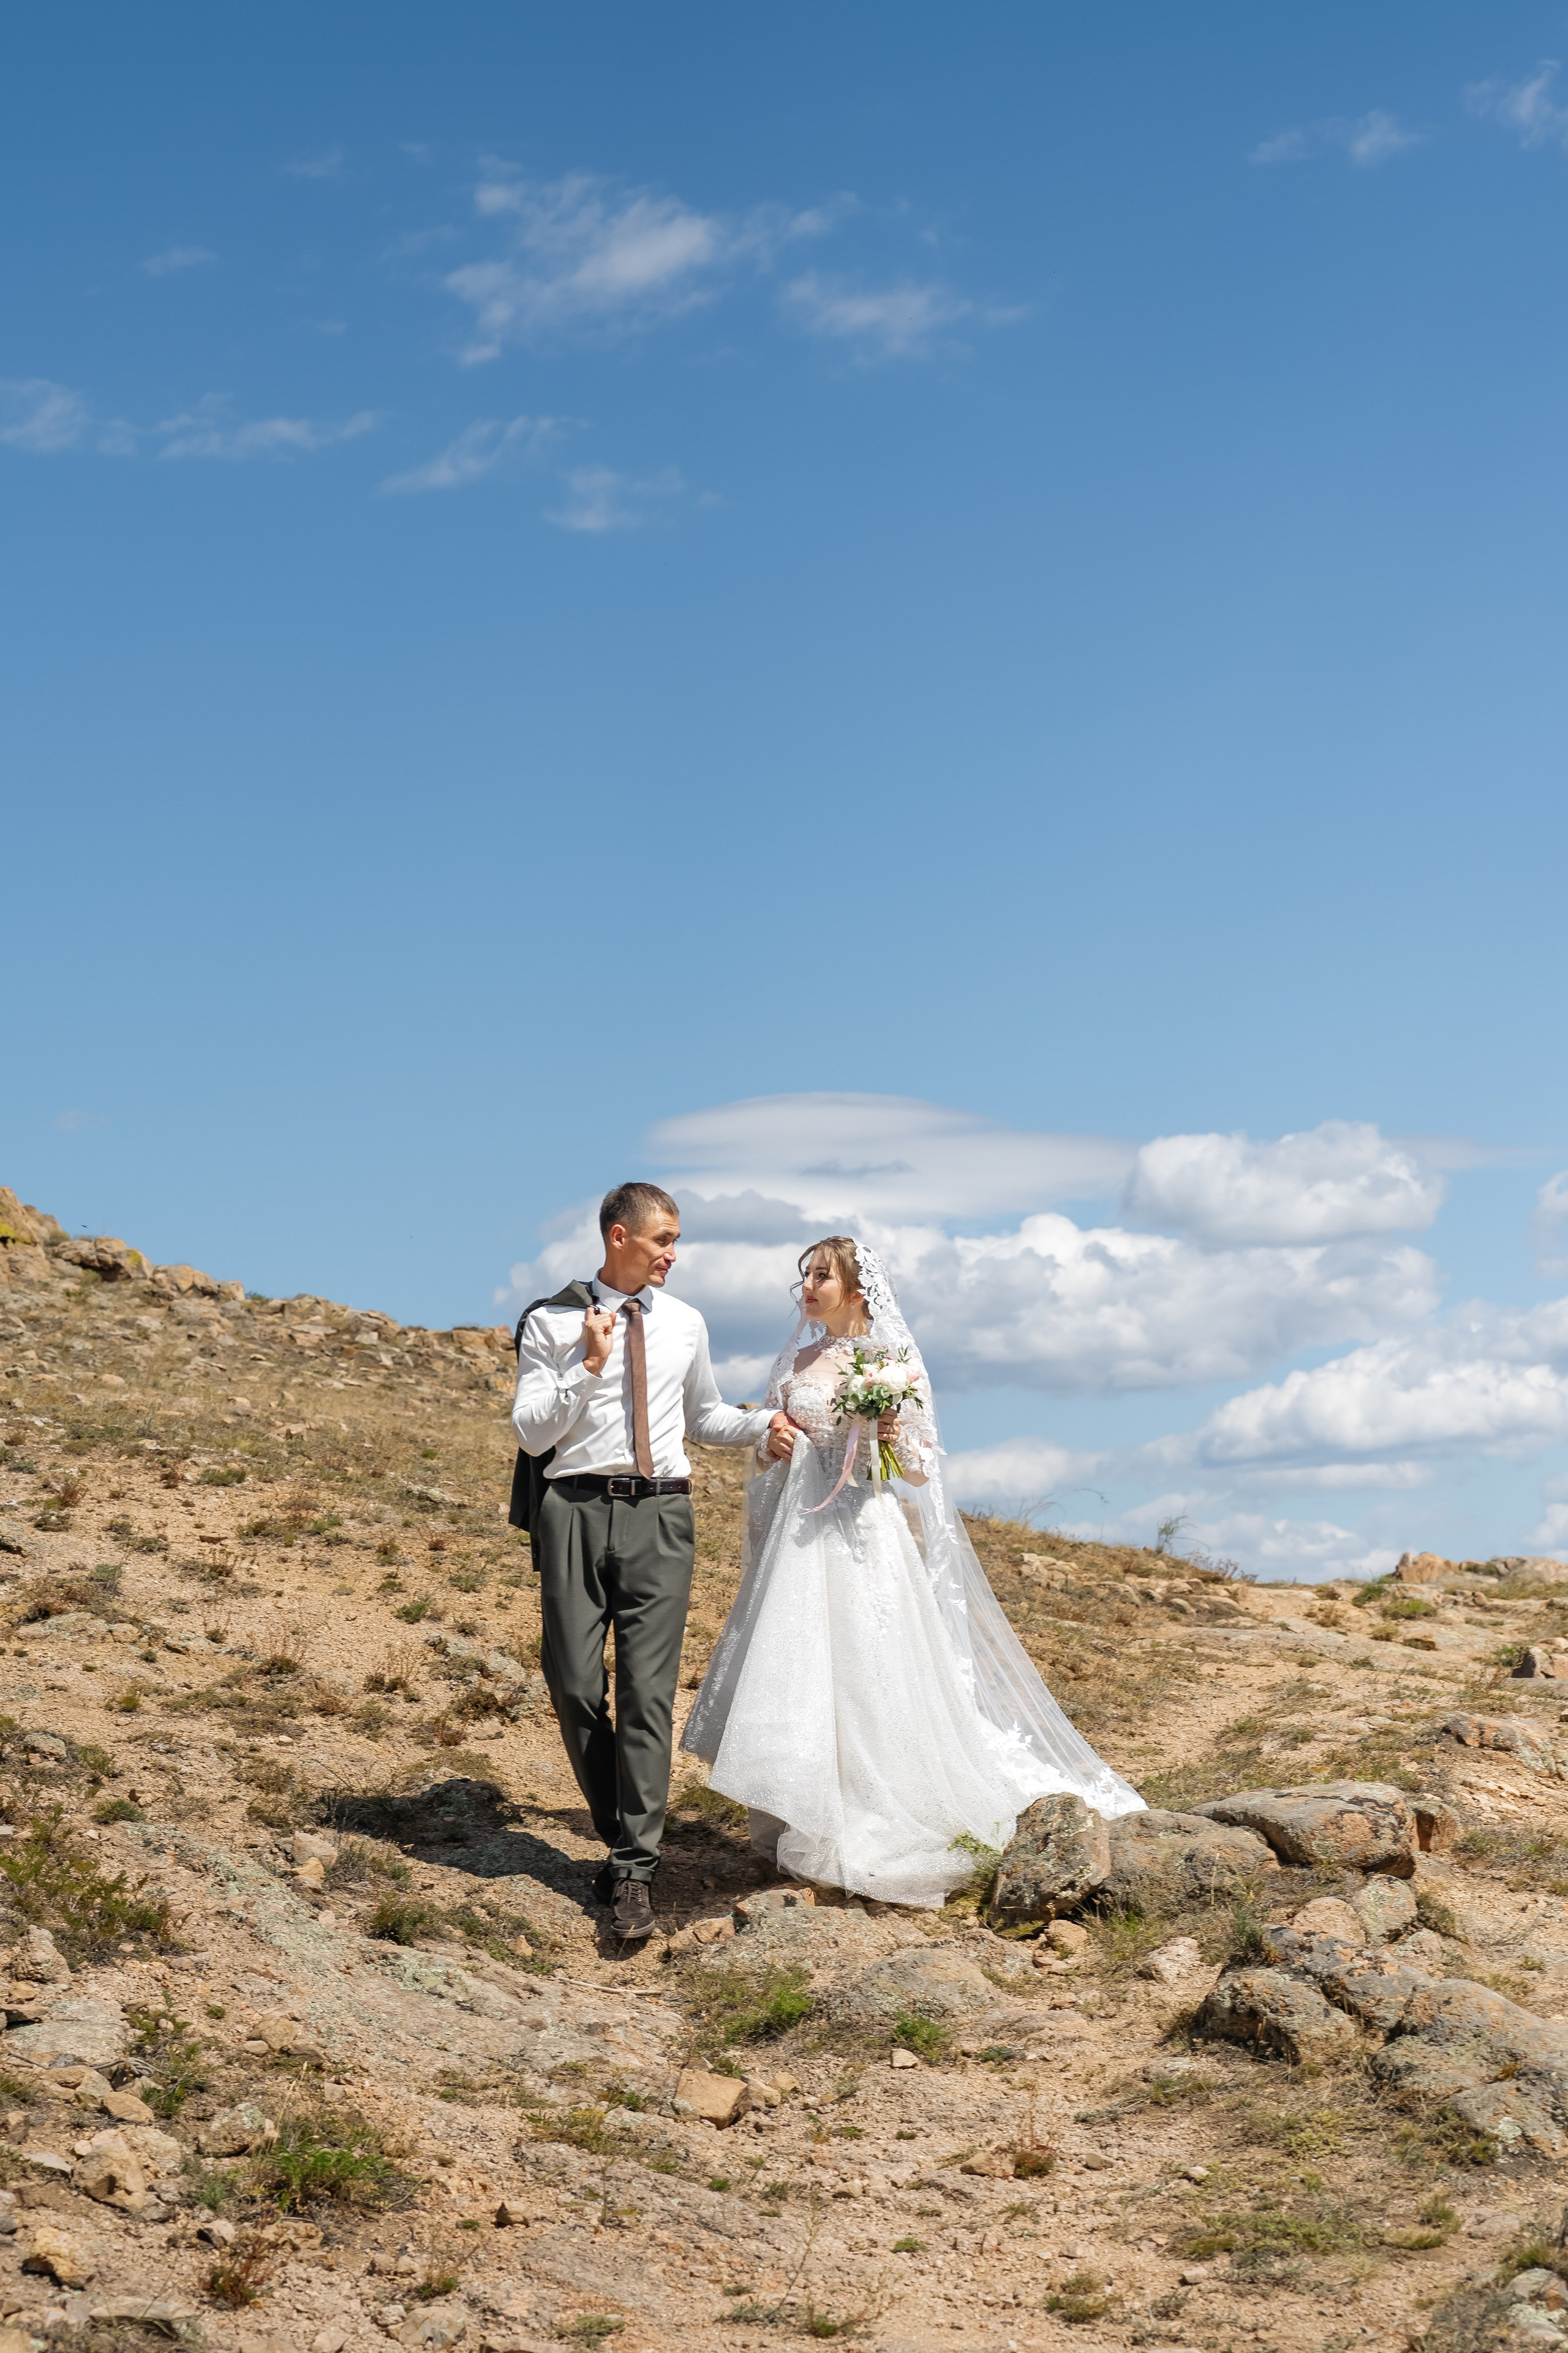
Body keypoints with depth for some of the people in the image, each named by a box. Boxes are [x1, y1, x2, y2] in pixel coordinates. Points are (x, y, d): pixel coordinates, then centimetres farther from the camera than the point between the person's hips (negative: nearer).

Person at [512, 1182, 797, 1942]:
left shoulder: (685, 1324, 15)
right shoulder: (552, 1324, 3)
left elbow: (704, 1415, 28)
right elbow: (531, 1433, -1)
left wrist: (764, 1424, 10)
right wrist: (588, 1365, -12)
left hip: (659, 1515, 1)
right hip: (578, 1510, -1)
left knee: (648, 1691, -7)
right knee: (575, 1688, -1)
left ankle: (635, 1871, -6)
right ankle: (619, 1835, 20)